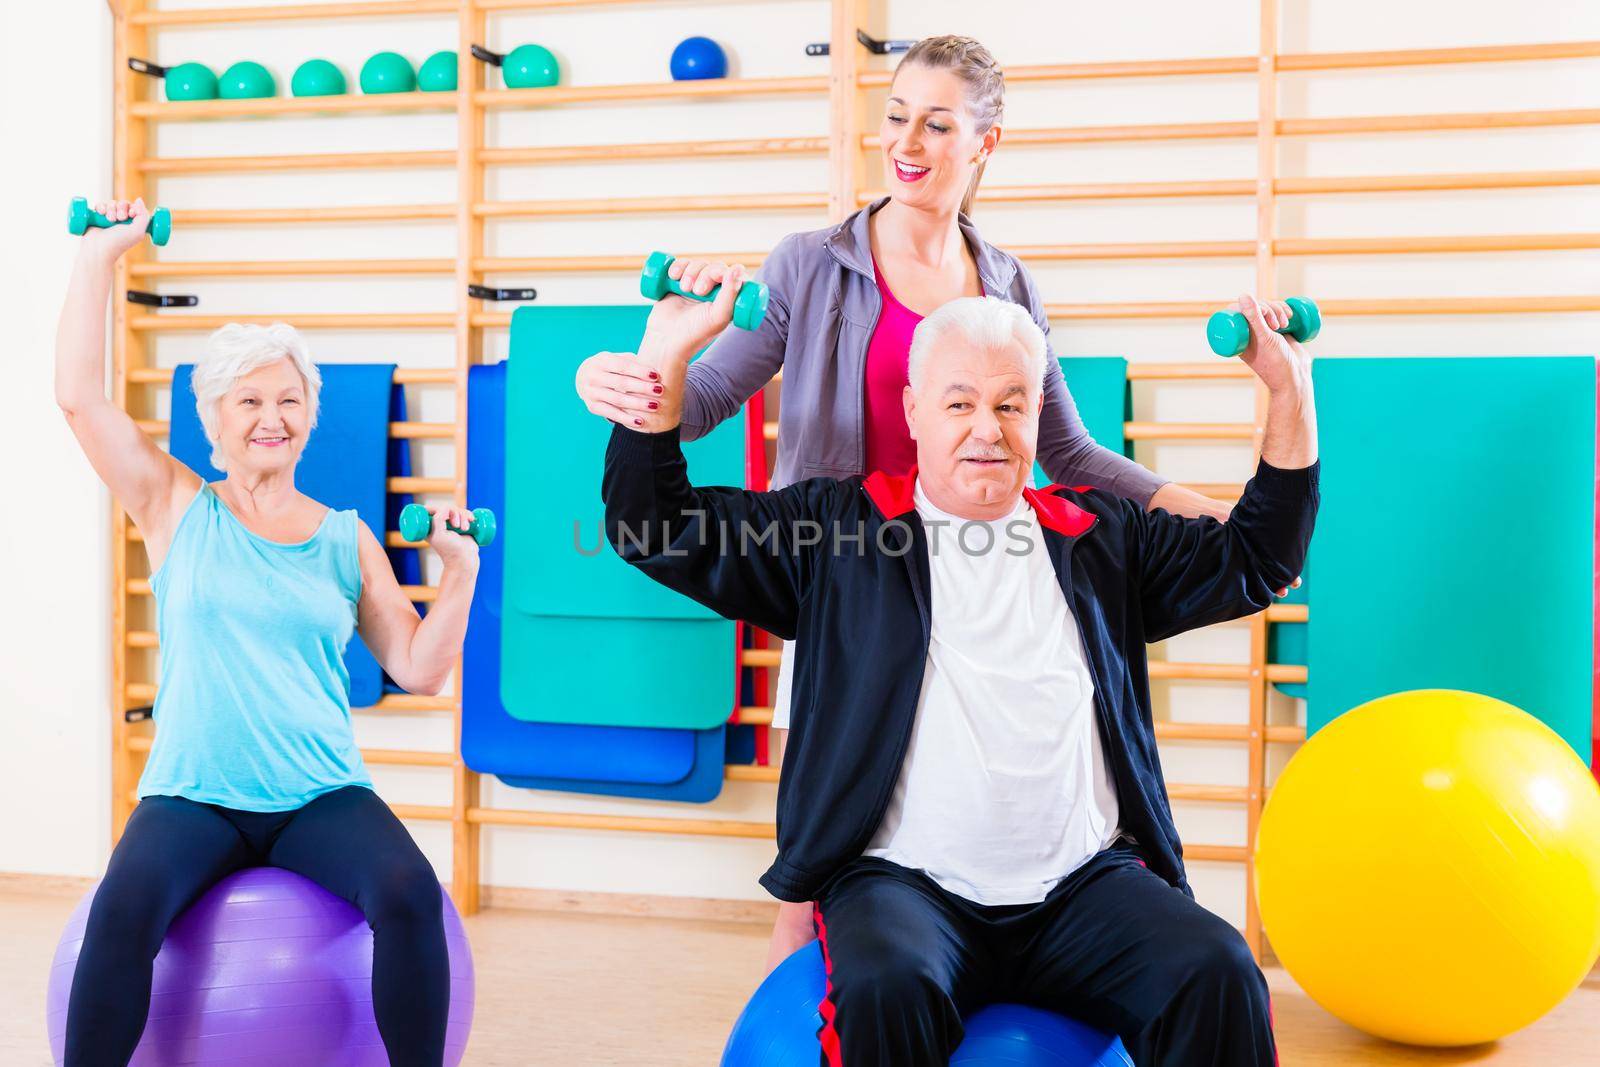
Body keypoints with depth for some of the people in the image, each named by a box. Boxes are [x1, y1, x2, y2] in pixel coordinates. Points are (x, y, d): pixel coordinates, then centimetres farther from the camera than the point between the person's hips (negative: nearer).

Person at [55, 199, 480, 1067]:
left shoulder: (346, 538, 8)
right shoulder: (178, 511, 7)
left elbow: (418, 670, 7)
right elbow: (79, 395, -1)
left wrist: (460, 569, -5)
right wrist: (100, 254, 3)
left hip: (321, 798, 1)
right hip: (191, 795, 0)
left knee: (410, 896, -27)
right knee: (122, 911, -30)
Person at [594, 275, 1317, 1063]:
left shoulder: (1100, 536, 18)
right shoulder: (837, 526, 9)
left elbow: (1255, 560, 25)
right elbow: (655, 528, 7)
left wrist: (1288, 390, 16)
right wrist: (666, 355, -2)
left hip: (1084, 883, 3)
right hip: (905, 881, -2)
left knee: (1218, 978, -25)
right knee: (884, 989, -34)